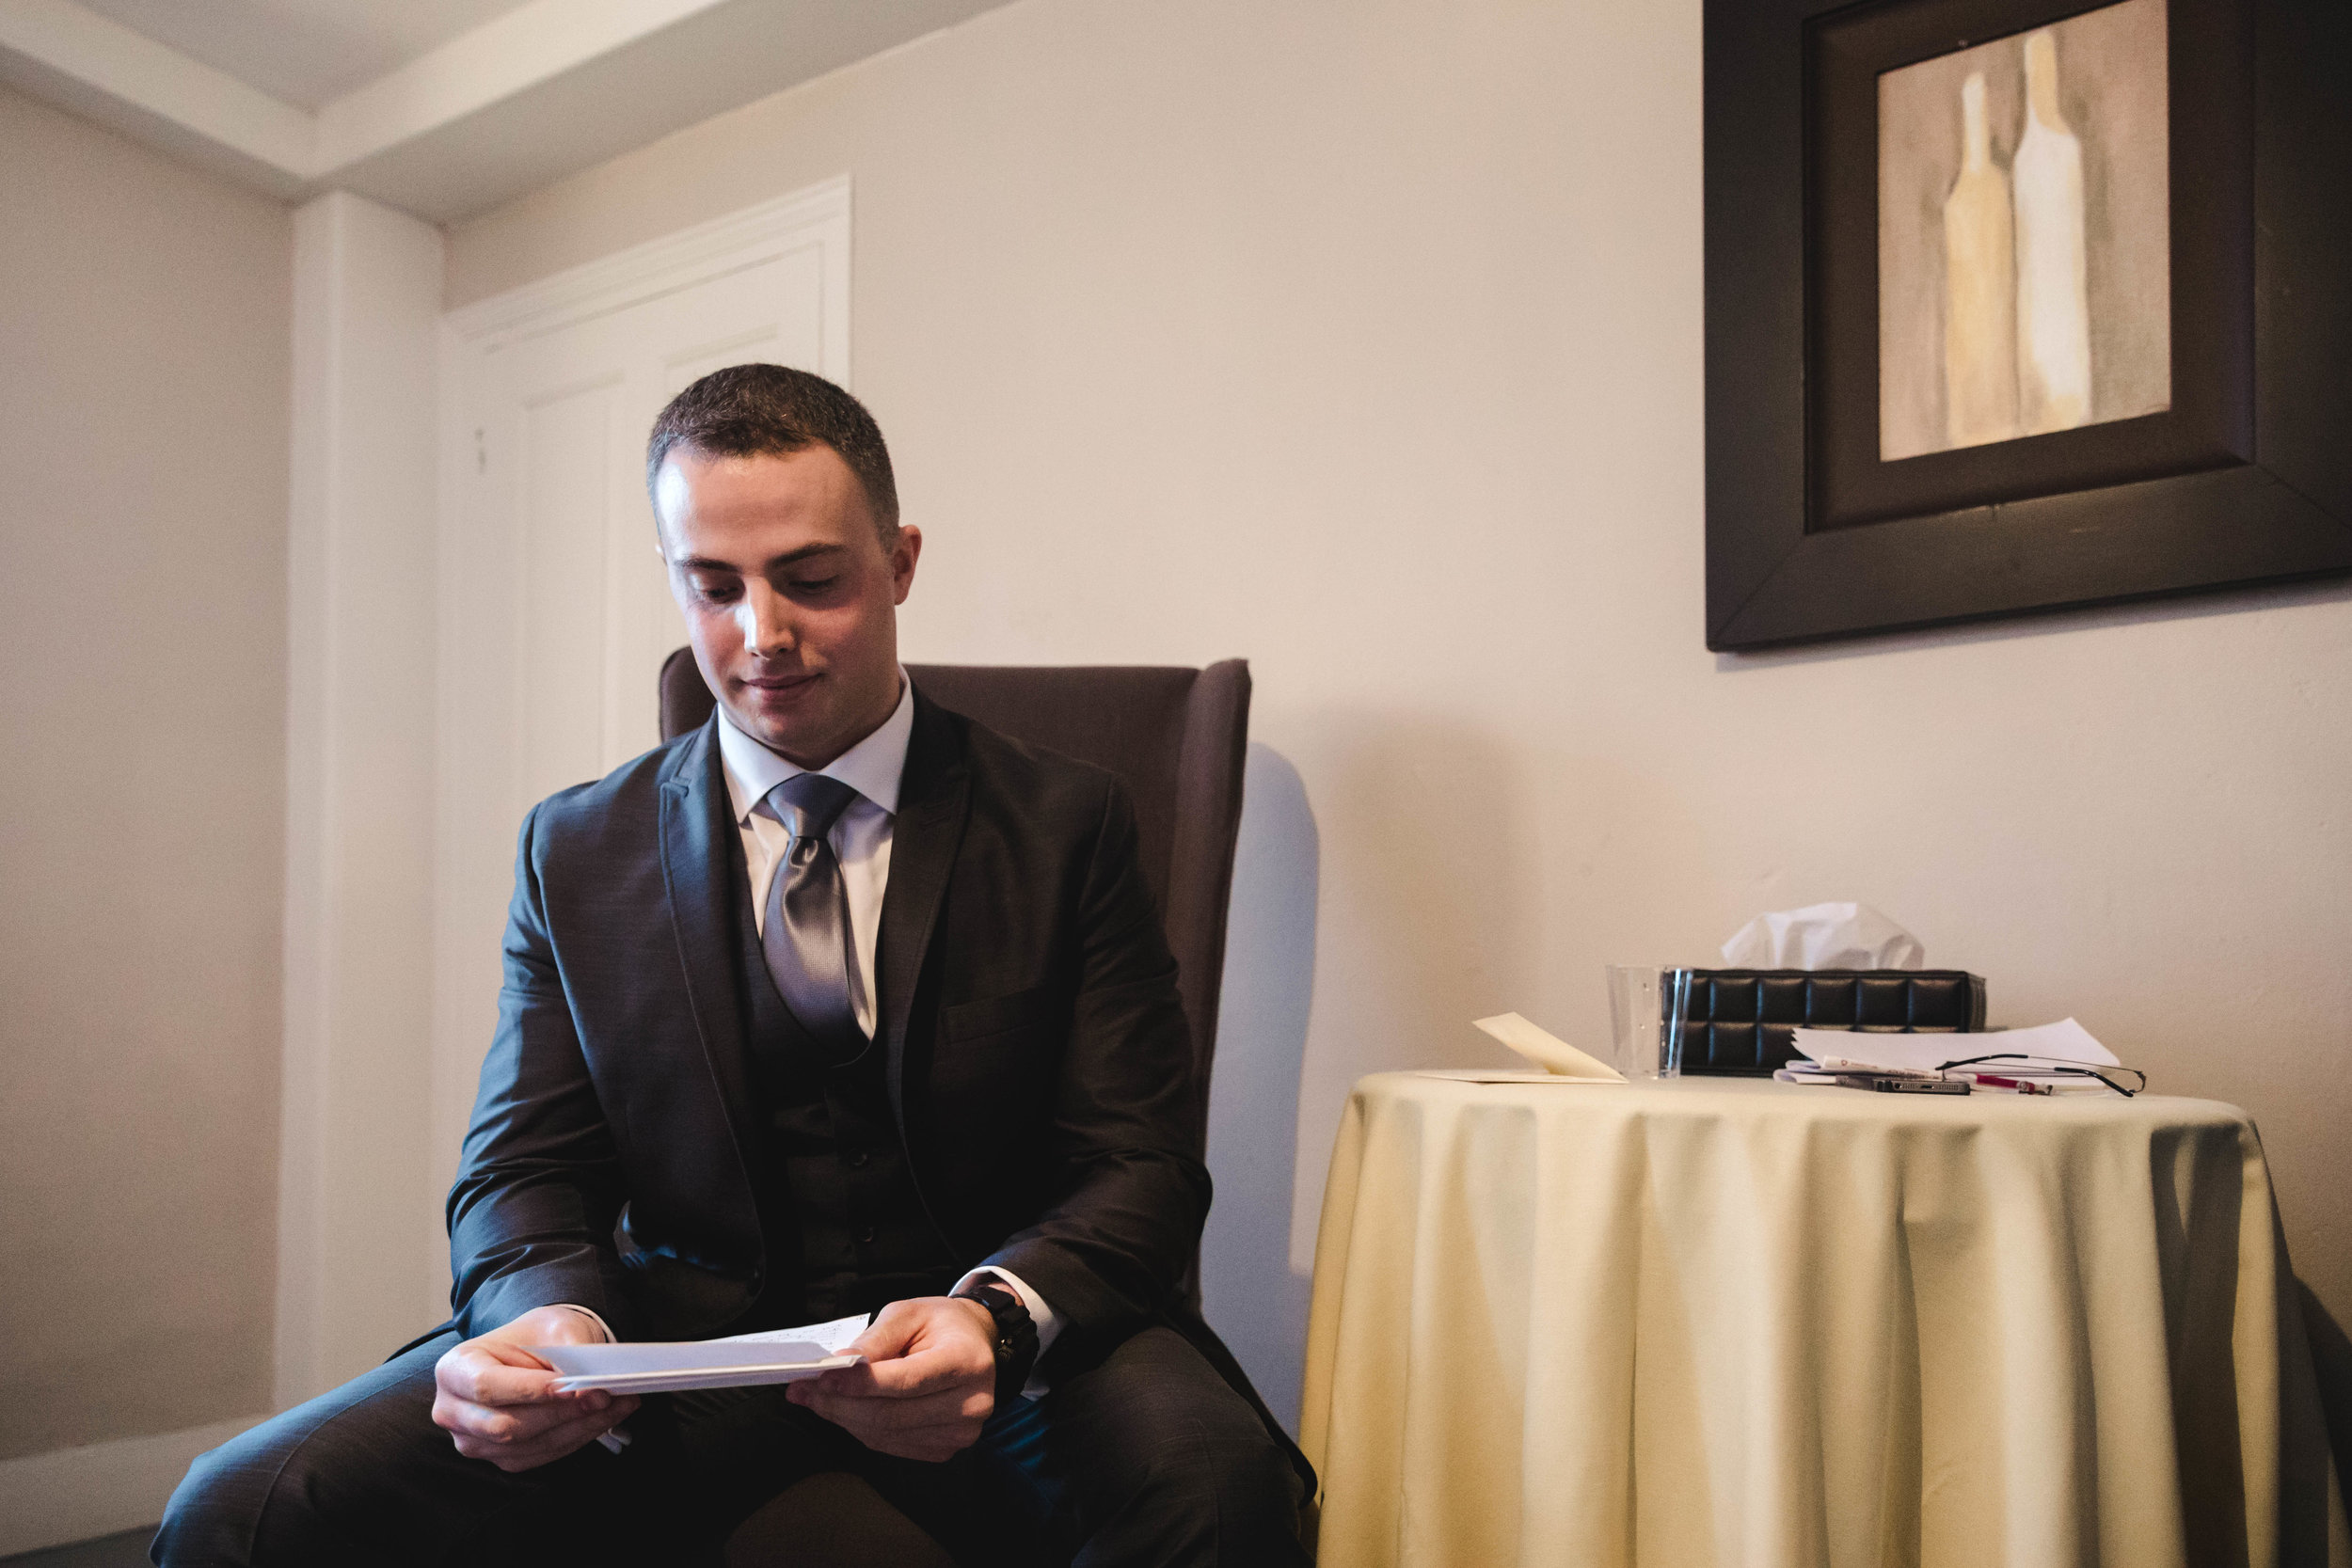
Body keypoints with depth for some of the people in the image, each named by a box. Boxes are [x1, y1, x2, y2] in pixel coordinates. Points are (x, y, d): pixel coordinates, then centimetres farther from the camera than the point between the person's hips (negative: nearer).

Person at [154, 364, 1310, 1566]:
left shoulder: (1065, 825, 1)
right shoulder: (578, 852, 9)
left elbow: (1139, 1166, -3)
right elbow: (522, 1173, 6)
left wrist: (996, 1317, -26)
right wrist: (554, 1317, -19)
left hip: (998, 1339, -2)